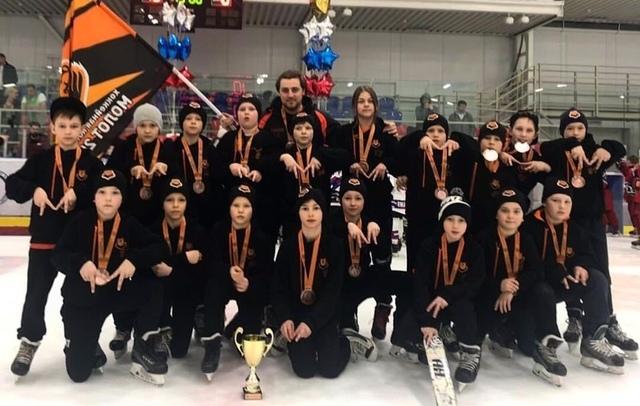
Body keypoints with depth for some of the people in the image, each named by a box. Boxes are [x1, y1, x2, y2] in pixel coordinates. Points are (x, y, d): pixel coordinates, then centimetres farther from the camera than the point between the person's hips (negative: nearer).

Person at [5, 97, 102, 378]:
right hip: (44, 239, 1)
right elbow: (12, 185, 0)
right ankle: (29, 341, 23)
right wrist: (33, 189, -19)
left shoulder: (91, 162, -1)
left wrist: (77, 192, -24)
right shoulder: (41, 160, 2)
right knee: (36, 293, 4)